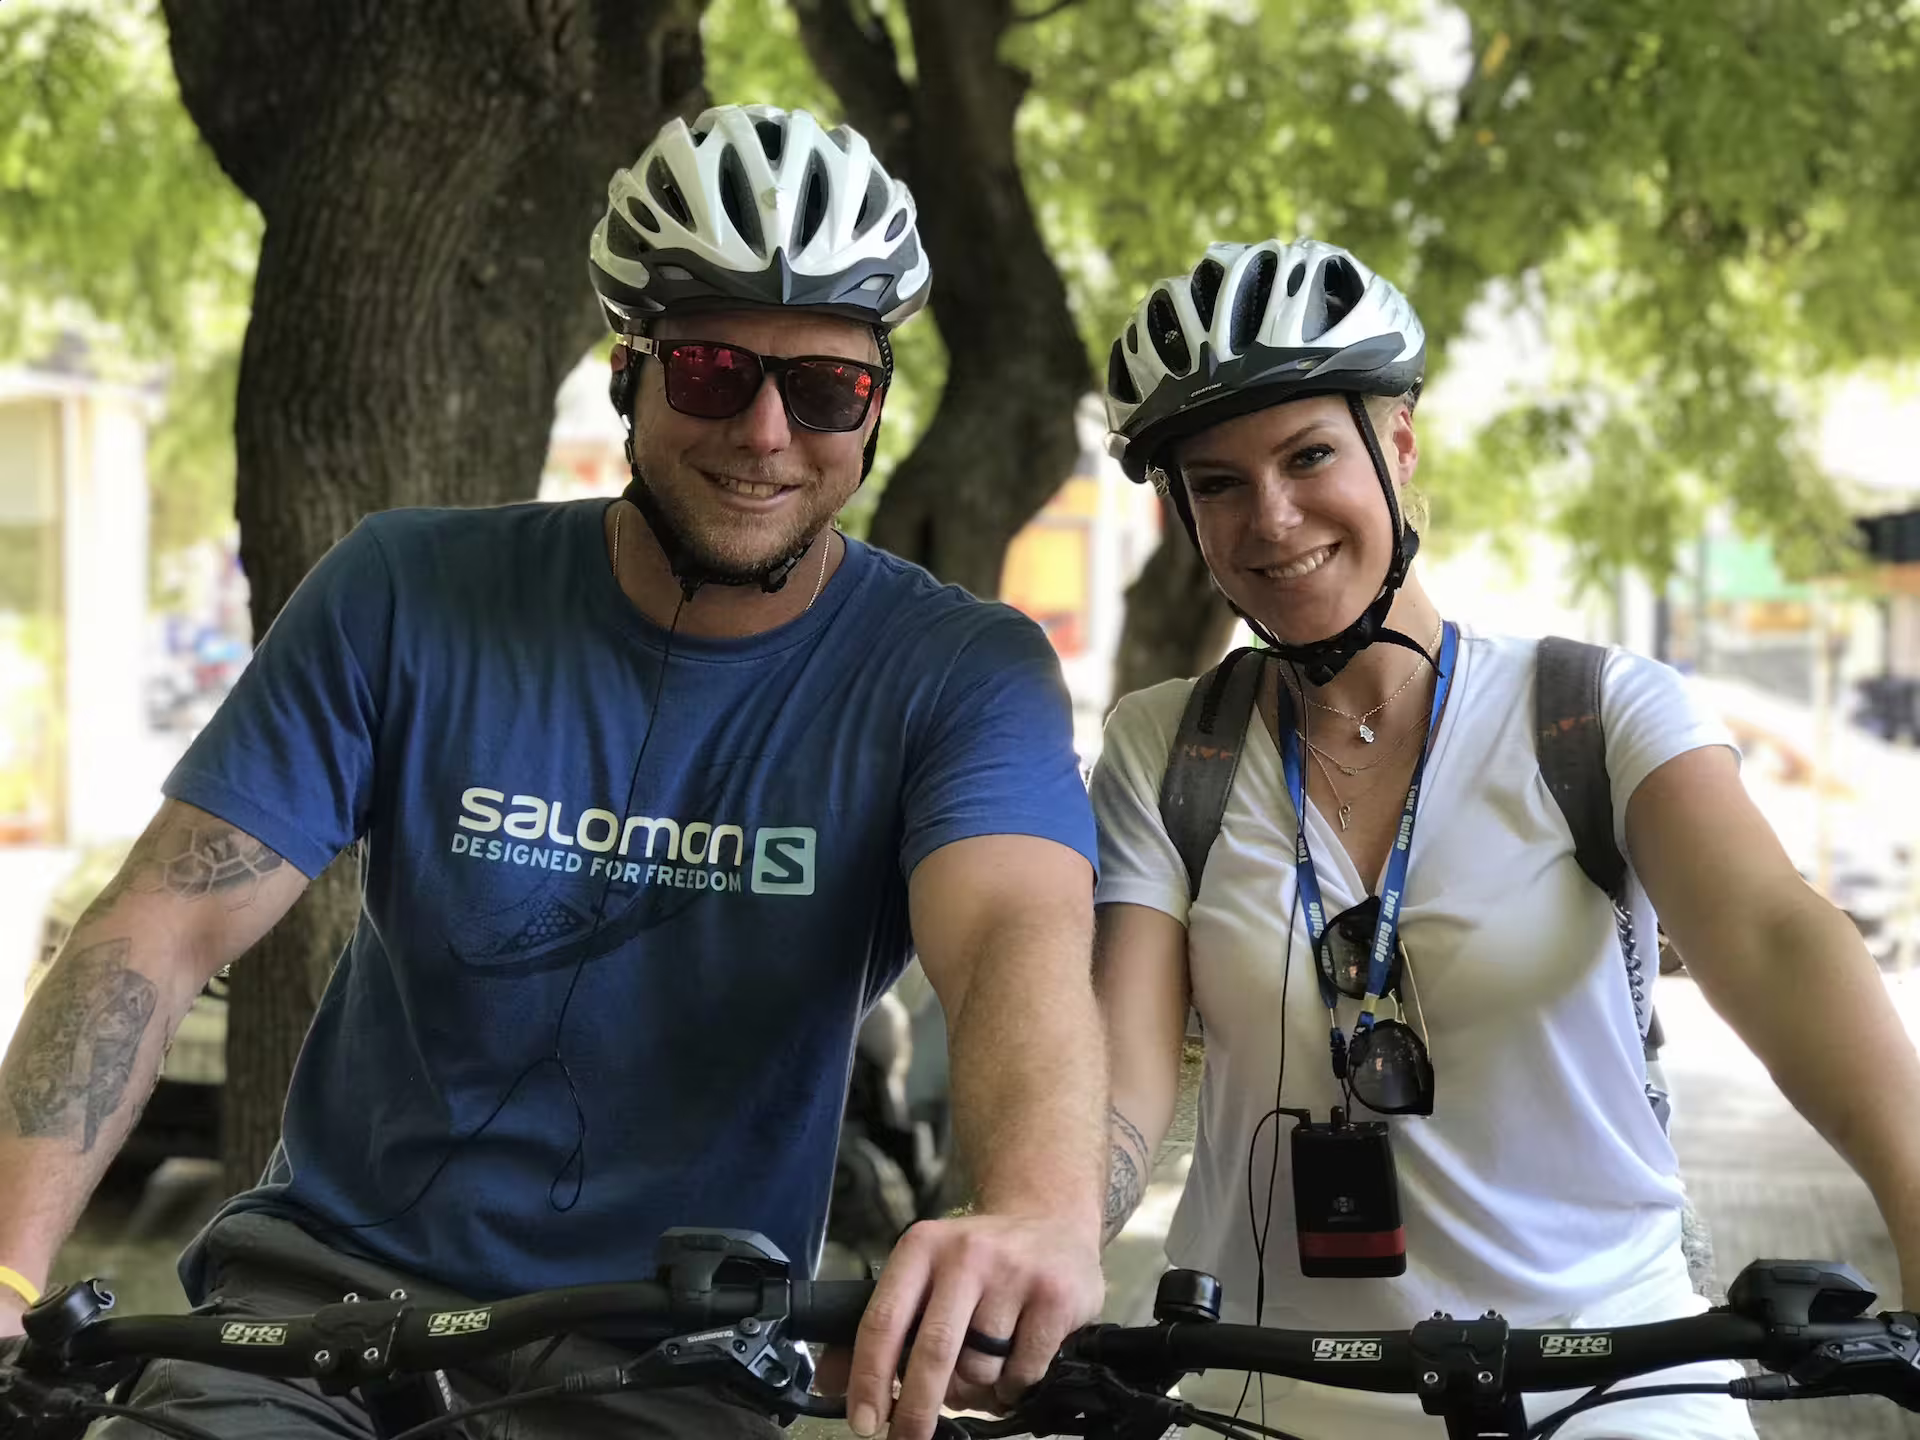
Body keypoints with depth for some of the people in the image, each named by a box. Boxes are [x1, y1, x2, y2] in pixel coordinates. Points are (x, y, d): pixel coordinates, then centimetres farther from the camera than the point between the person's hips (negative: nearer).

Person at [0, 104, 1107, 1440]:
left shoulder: (960, 675, -8)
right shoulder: (407, 595, -5)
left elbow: (1023, 938, -28)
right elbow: (163, 929, -9)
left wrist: (1043, 1215, -51)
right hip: (332, 1284, 0)